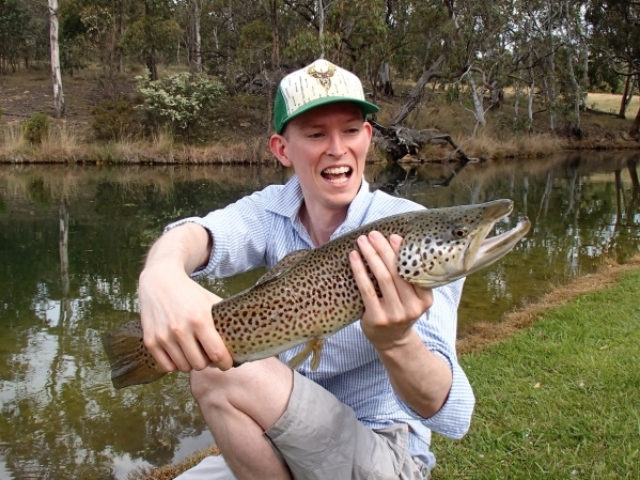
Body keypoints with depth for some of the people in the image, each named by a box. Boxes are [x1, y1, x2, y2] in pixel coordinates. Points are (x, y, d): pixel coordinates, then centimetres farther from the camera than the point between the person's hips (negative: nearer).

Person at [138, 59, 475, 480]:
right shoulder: (273, 211, -6)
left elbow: (451, 415, -27)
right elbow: (196, 234, -29)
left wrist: (395, 340, -49)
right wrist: (162, 274, -53)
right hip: (284, 445, 5)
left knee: (223, 371, -24)